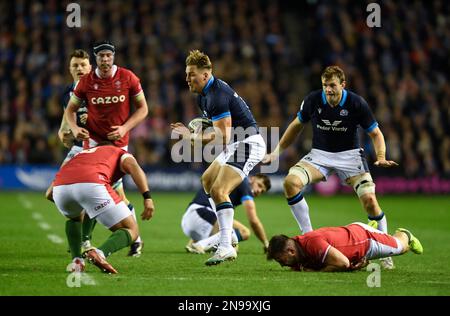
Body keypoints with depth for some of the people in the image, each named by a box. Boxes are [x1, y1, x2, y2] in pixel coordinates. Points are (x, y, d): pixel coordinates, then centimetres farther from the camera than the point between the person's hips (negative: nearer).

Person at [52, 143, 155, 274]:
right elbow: (133, 167, 6)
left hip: (60, 186, 5)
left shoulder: (80, 154, 43)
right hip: (91, 184, -5)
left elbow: (49, 193, 41)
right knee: (131, 231, 9)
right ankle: (99, 253, -19)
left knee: (75, 218, 39)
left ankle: (76, 260, 18)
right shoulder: (121, 154, 33)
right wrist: (147, 197, -4)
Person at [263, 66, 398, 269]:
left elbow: (375, 133, -4)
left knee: (369, 200, -20)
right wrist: (277, 152, 10)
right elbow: (297, 125, 10)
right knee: (291, 182, -25)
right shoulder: (312, 100, -9)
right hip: (320, 154, 2)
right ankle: (308, 235, -14)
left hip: (349, 154, -2)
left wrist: (381, 157, -23)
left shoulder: (356, 103, -15)